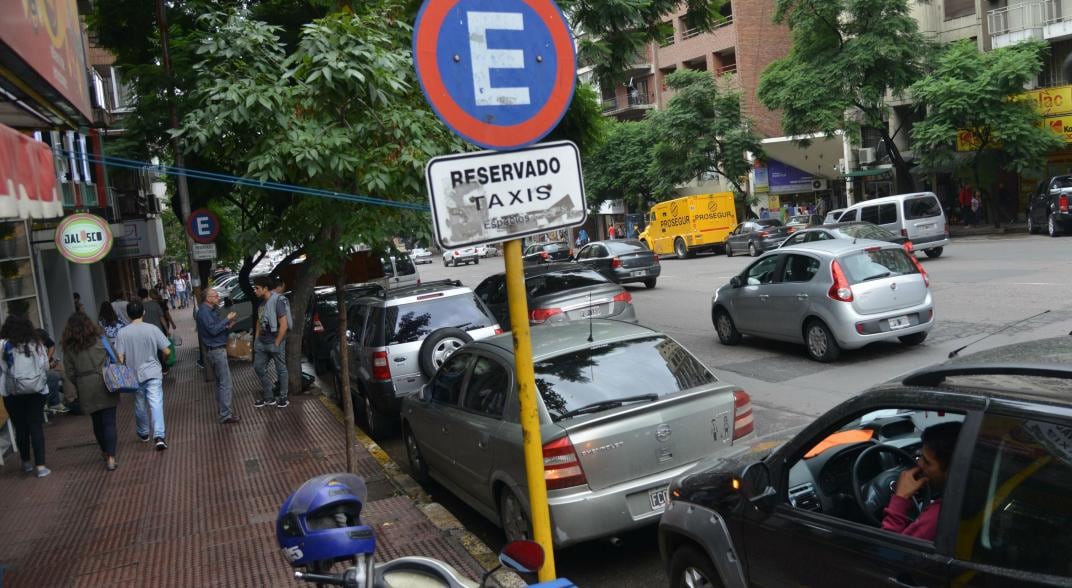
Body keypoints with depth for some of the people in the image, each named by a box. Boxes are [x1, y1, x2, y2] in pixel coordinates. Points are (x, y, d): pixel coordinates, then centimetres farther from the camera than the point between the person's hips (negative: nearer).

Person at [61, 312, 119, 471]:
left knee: (97, 421, 17)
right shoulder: (99, 340, -2)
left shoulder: (68, 348, 1)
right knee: (109, 421, -2)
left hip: (86, 390, 2)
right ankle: (110, 458, -11)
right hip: (104, 385, -2)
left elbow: (70, 373, 2)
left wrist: (78, 386, 16)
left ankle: (105, 451, 32)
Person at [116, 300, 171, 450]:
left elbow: (120, 357, -8)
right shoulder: (152, 329, -8)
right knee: (156, 403, -5)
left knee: (140, 405, 18)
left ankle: (143, 433, 36)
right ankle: (159, 436, -18)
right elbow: (167, 352, -7)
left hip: (135, 375, 1)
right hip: (153, 372, -1)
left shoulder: (122, 332, -8)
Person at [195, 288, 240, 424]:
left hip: (216, 350, 11)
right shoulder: (204, 312, -17)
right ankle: (225, 415, -5)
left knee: (221, 382, 17)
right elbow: (213, 330, -24)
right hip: (216, 351, -11)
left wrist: (226, 327, 3)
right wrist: (227, 320, -17)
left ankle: (222, 412, 24)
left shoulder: (209, 311, 14)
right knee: (225, 384, -8)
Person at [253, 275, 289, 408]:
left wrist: (277, 343, -16)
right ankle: (268, 397, 22)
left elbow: (284, 325, -20)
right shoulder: (261, 302, 6)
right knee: (258, 367, 11)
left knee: (281, 370, 5)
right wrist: (256, 339, 12)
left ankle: (283, 398, 16)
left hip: (275, 342, -8)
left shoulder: (277, 301, -18)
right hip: (262, 343, 8)